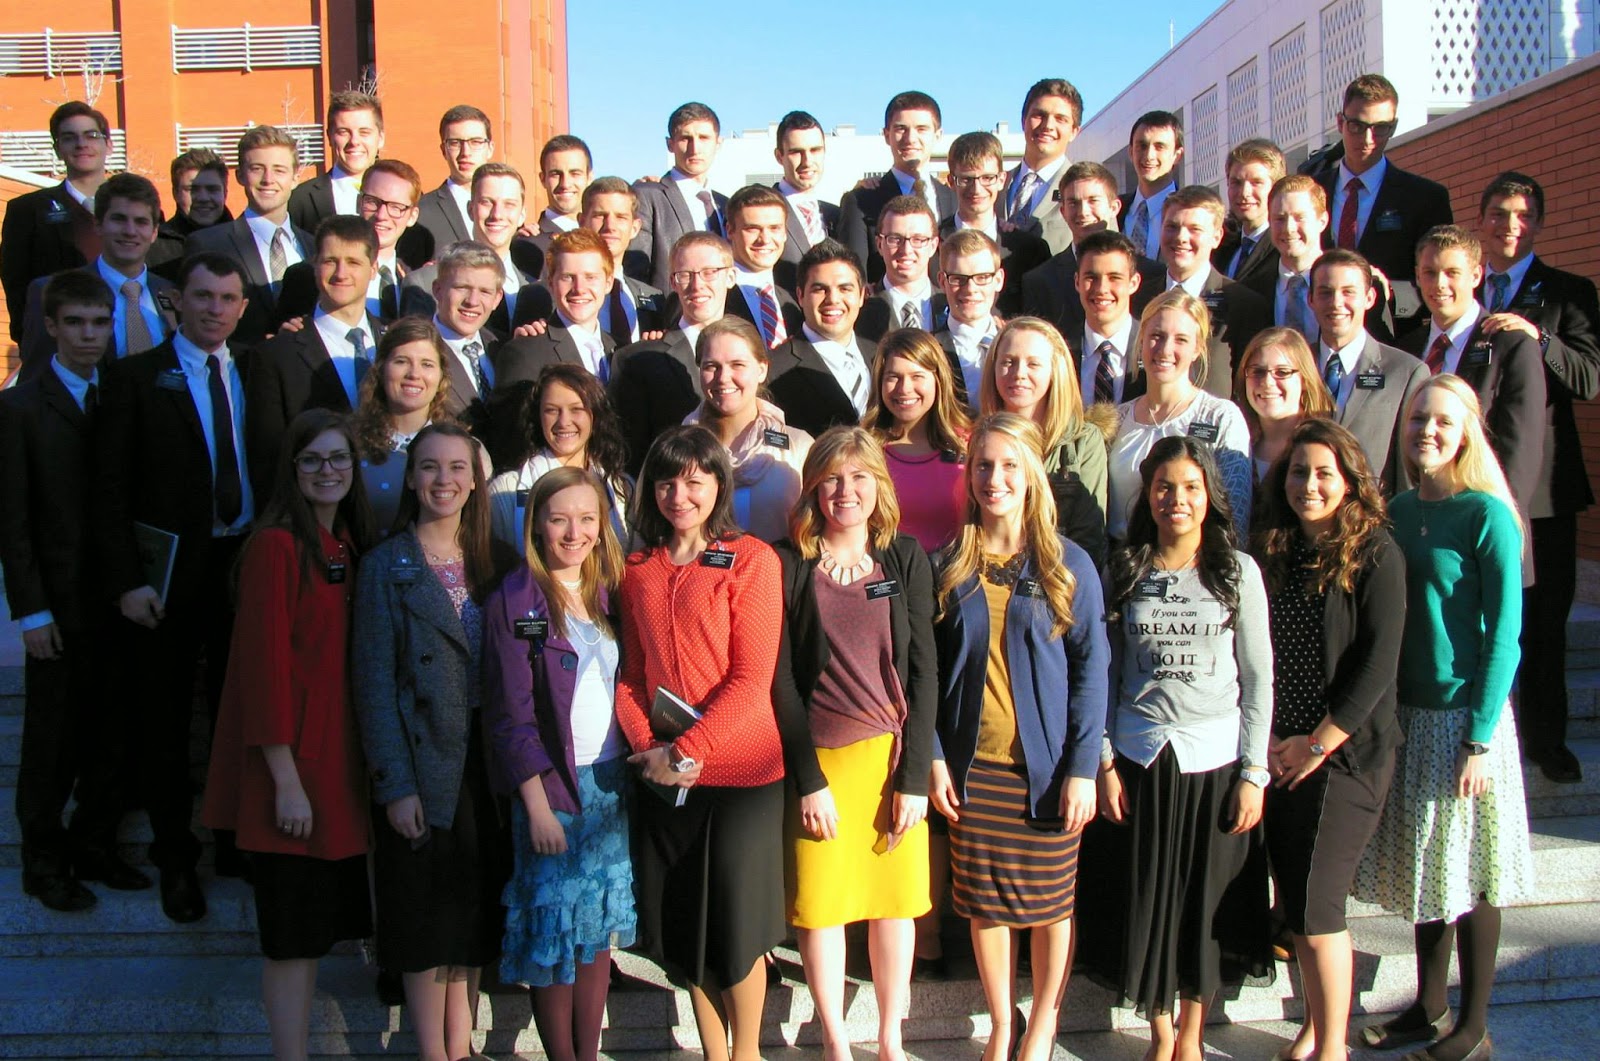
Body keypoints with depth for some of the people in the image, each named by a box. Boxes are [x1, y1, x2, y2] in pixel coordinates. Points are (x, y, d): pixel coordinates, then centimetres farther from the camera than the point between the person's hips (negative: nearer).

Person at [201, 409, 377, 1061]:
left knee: (318, 925, 15)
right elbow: (266, 665, -16)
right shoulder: (277, 545, -13)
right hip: (294, 762, -7)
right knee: (293, 930, 1)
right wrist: (286, 780, -18)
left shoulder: (353, 547, 10)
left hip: (339, 757, 8)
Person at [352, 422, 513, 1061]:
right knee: (429, 915, 4)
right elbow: (374, 682, -8)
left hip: (486, 762, 4)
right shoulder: (386, 566, -4)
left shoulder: (493, 560, 9)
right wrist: (395, 784, -14)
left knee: (473, 914, 13)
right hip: (425, 764, -4)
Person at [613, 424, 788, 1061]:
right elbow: (631, 674, 9)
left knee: (737, 919, 5)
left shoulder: (751, 559, -6)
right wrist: (650, 749, -8)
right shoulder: (639, 570, 9)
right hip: (665, 777, 4)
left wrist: (686, 750, -18)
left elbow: (752, 678, -11)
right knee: (682, 923, 12)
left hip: (741, 770, -4)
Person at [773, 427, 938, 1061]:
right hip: (819, 755, -1)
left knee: (894, 898, 9)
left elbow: (923, 670, 1)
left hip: (893, 756, 1)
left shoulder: (906, 558, 3)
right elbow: (781, 678, -3)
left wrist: (914, 775, -5)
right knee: (820, 902, 4)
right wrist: (809, 779, -8)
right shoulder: (789, 564, -1)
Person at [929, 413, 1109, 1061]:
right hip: (972, 765, 2)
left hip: (1045, 766, -1)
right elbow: (928, 668, 6)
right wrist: (934, 756, -2)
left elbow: (1091, 669, -4)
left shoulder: (1069, 566, -3)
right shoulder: (949, 567, 3)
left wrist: (1082, 767, -10)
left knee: (1050, 901, 9)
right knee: (984, 903, 10)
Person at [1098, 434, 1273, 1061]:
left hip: (1216, 759, -1)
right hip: (1141, 757, 1)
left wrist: (1253, 773, -4)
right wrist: (1104, 762, -1)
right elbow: (1106, 675, 5)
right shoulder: (1124, 574, 3)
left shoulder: (1238, 572, 0)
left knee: (1209, 901, 7)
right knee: (1149, 898, 5)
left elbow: (1259, 679, 0)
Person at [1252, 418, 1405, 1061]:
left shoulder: (1375, 554, -7)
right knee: (1294, 902, 11)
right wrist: (1266, 738, -1)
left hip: (1346, 752, -5)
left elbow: (1379, 662, -12)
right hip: (1279, 756, 5)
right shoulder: (1271, 552, 8)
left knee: (1315, 905, -7)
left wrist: (1317, 744, -12)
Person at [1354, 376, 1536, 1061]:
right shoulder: (1398, 510, 5)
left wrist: (1480, 738, -16)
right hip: (1406, 714, 6)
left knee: (1469, 875, 5)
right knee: (1422, 866, 15)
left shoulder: (1487, 516, -12)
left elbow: (1503, 636, -13)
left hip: (1464, 717, -6)